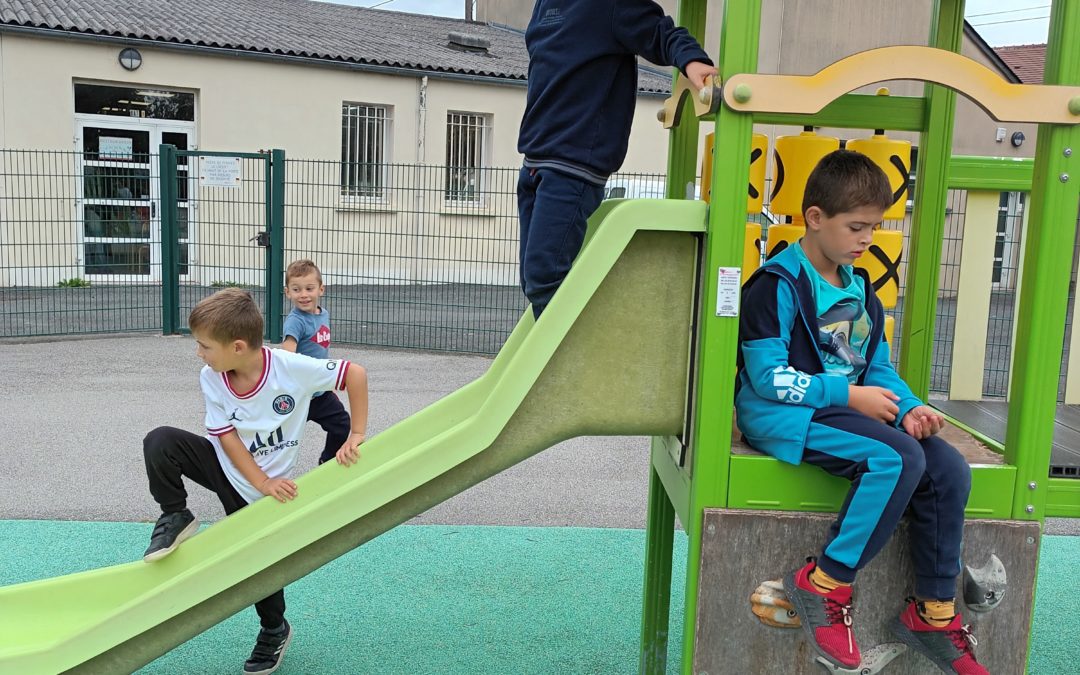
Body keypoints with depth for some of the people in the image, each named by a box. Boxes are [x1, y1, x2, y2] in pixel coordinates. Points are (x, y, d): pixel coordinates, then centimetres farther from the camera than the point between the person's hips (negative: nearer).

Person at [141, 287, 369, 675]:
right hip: (225, 465, 3)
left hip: (264, 489, -2)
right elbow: (227, 437, -14)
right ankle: (175, 519, 1)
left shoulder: (293, 368, -28)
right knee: (159, 442, -22)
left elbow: (355, 374, -21)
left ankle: (275, 630, 33)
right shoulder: (211, 379, -17)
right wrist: (264, 483, -23)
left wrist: (357, 435, -22)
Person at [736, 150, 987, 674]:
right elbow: (767, 376, -17)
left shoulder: (861, 289, 15)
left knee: (950, 469, -8)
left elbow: (879, 368, 15)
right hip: (782, 415, -8)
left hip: (848, 410, 8)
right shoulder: (778, 285, -11)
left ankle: (934, 612, 4)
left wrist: (907, 407, -6)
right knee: (898, 458, -29)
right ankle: (824, 585, -15)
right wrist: (849, 395, -18)